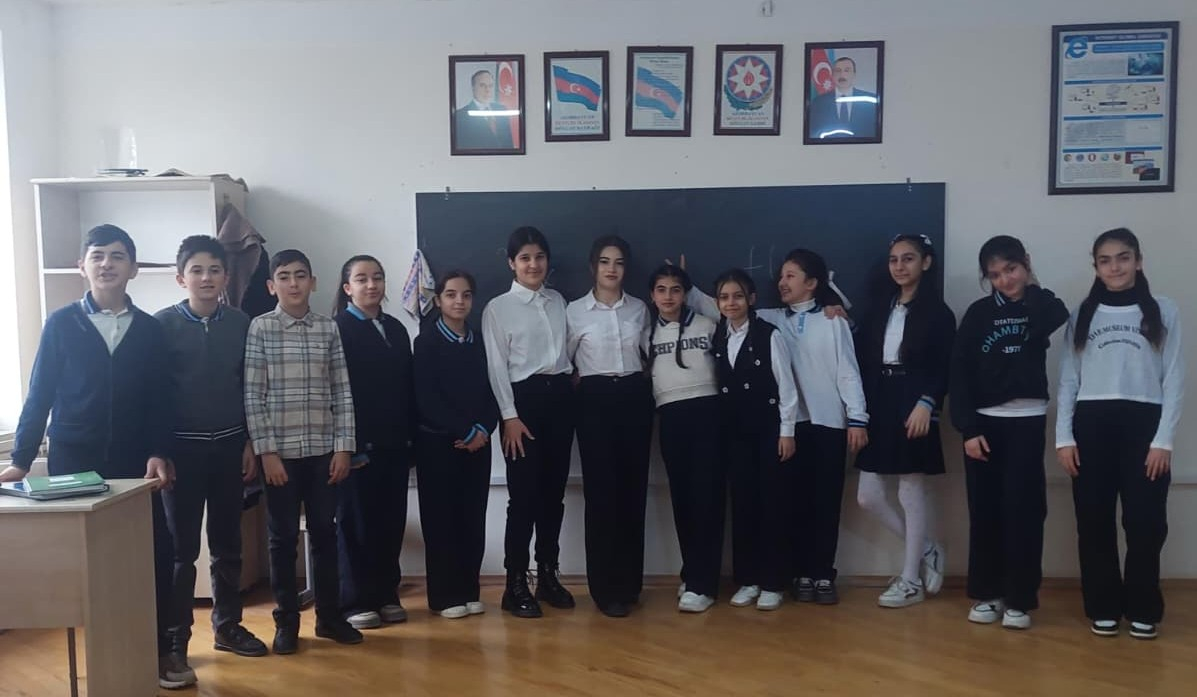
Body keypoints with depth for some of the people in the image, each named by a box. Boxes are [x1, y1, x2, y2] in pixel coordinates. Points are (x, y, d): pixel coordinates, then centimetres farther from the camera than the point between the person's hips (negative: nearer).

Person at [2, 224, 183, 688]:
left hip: (134, 463, 1)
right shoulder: (61, 324, 2)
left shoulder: (150, 330, 5)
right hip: (73, 463, -1)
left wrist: (158, 453, -8)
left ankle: (160, 648, 15)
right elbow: (40, 395, 2)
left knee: (155, 554, 1)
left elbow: (160, 401, 4)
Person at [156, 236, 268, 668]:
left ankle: (227, 625, 24)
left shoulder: (240, 324, 2)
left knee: (227, 543, 12)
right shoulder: (164, 324, -6)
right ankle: (175, 637, 14)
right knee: (180, 547, 3)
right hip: (182, 446, -2)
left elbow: (250, 388, 6)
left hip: (230, 445, 3)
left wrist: (250, 443, 4)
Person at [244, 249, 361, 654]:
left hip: (323, 449, 2)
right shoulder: (260, 329, -2)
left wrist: (344, 446, -1)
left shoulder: (328, 329, 5)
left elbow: (342, 392, 5)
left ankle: (329, 616, 23)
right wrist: (266, 451, -10)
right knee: (283, 537, 6)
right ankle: (286, 621, 19)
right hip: (281, 451, -2)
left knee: (324, 532, 10)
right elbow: (252, 396, -5)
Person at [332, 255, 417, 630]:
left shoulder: (396, 329, 13)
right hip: (358, 444, -5)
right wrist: (347, 444, -15)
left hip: (393, 443, 5)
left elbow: (408, 386, 12)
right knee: (355, 522, 4)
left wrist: (411, 436, 7)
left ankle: (386, 594, 20)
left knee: (391, 521, 9)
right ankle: (355, 601, 13)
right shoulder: (336, 330, -4)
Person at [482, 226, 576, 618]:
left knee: (553, 491, 9)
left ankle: (548, 576, 21)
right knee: (524, 494, -3)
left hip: (561, 396, 5)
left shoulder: (558, 301, 13)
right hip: (524, 398, -4)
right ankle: (516, 585, 7)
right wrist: (509, 416, -12)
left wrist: (569, 386, 5)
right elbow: (496, 366, -6)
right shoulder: (498, 308, -2)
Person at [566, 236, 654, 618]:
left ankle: (630, 582, 17)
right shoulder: (575, 311, -1)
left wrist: (637, 379, 9)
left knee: (633, 489, 5)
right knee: (601, 490, -4)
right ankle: (606, 588, 5)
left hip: (636, 397, 3)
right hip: (595, 400, -3)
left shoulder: (639, 308, 8)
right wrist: (585, 384, 1)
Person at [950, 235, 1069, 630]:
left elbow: (1058, 320, -22)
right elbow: (960, 373, -2)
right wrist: (967, 428, -9)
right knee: (984, 511, 5)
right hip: (983, 422, 1)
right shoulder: (979, 313, 3)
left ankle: (1020, 599, 9)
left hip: (1028, 422, -1)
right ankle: (986, 593, 16)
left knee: (1023, 510, -1)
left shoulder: (1038, 308, 4)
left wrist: (1032, 286, -6)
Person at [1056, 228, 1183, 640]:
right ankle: (1104, 607, 17)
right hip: (1091, 425, 2)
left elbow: (1174, 380, 1)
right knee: (1094, 522, 4)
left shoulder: (1163, 312, 5)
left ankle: (1143, 610, 16)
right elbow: (1068, 380, 8)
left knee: (1145, 522, 0)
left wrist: (1164, 439, -7)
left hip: (1143, 425, -1)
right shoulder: (1082, 315, 10)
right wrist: (1063, 437, 0)